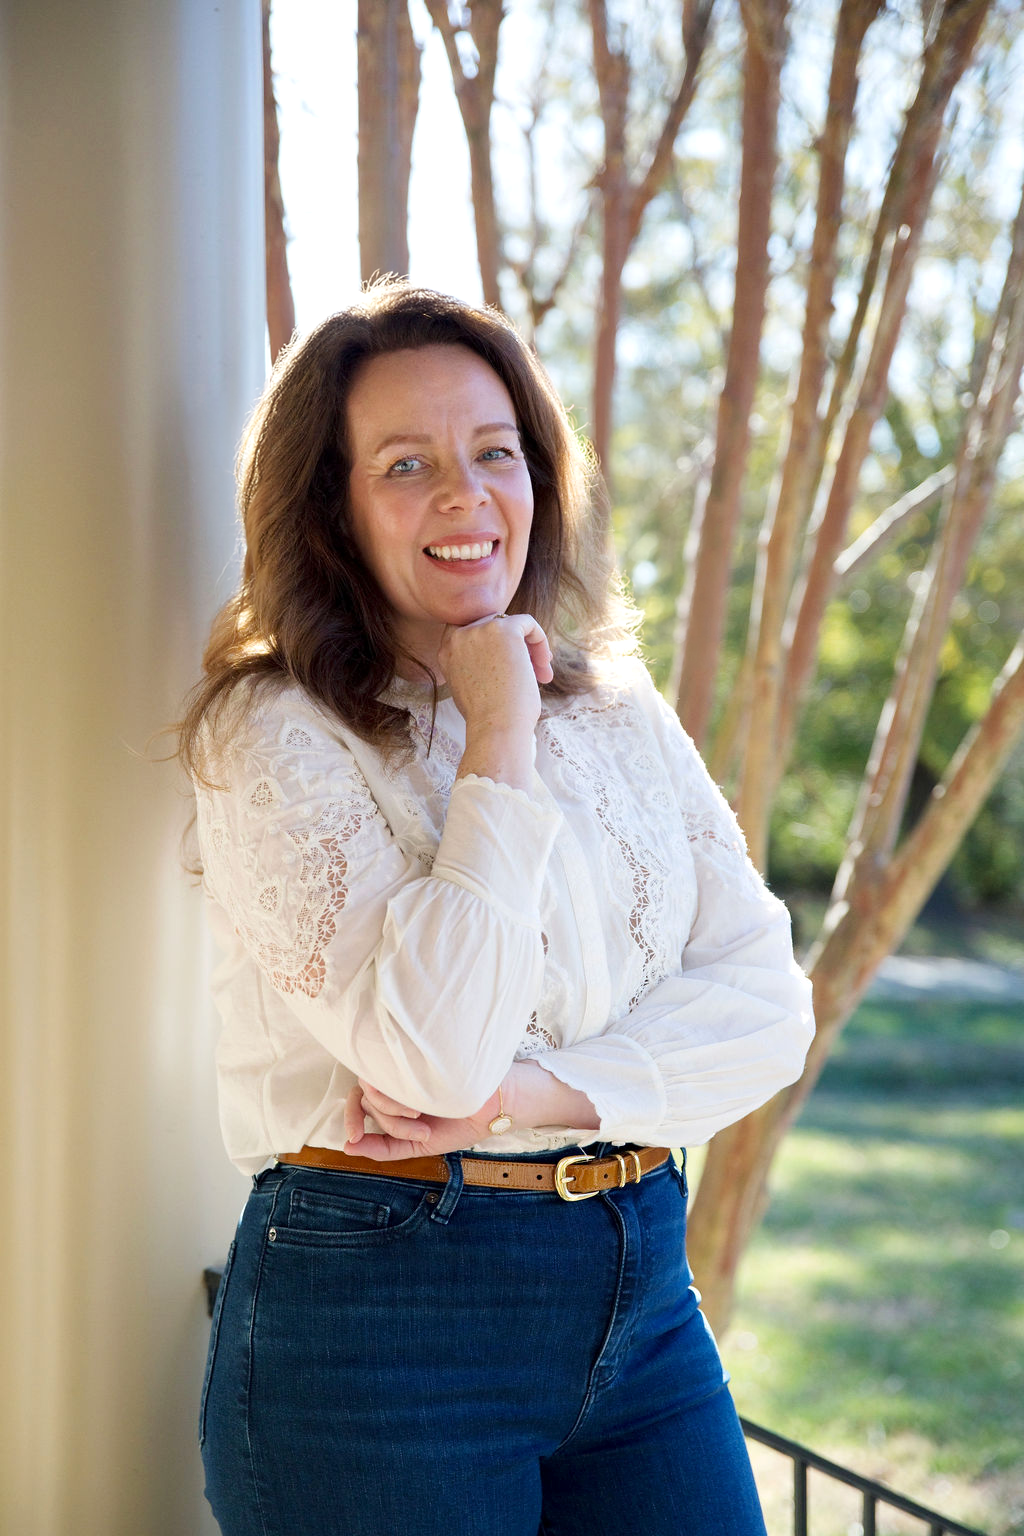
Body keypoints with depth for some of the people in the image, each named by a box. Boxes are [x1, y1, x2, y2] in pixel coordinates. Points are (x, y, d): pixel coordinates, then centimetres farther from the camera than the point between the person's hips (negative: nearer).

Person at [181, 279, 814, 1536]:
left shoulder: (621, 714, 7)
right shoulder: (273, 739, -10)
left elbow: (765, 998, -1)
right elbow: (435, 1055, -22)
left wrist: (525, 1093, -15)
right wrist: (499, 741, -16)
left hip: (641, 1296, 5)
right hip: (376, 1322, -5)